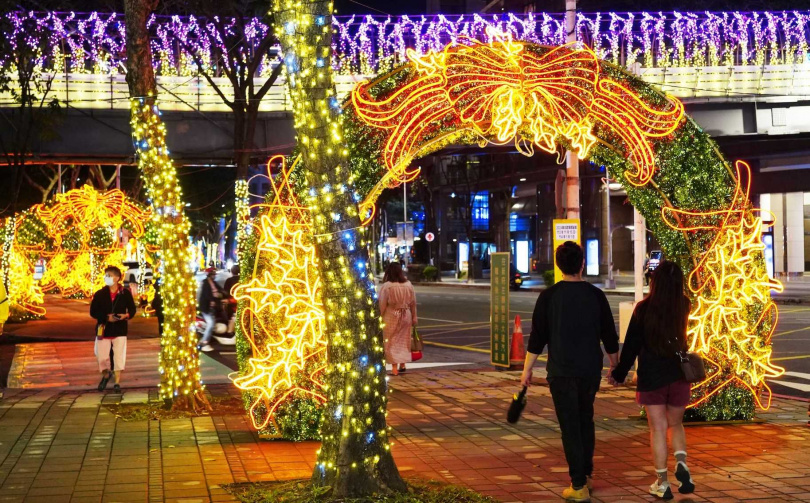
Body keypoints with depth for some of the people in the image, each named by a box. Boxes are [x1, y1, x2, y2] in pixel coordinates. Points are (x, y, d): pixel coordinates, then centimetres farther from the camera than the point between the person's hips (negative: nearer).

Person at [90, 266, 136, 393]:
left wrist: (126, 315, -18)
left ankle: (117, 382, 6)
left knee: (119, 356, -3)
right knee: (102, 357, 4)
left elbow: (132, 309, 5)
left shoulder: (125, 293, -2)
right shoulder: (99, 294, -1)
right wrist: (106, 317, -16)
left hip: (120, 329, -1)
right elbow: (93, 312, -1)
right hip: (104, 329, 1)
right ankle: (106, 374, 34)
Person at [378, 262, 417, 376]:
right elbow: (413, 303, 5)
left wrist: (380, 318, -1)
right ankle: (402, 365, 24)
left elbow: (382, 305, -12)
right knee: (403, 341, 17)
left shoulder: (386, 286, -15)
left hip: (391, 317, -4)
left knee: (392, 342, 3)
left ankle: (394, 368, 0)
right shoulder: (408, 285, -1)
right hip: (405, 316, 4)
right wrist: (414, 317, 14)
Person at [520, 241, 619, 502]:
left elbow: (537, 337, -6)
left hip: (562, 371, -3)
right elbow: (609, 336, 5)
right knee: (586, 421, 20)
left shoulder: (549, 296, -8)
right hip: (590, 370, 3)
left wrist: (527, 369, 3)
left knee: (570, 427, 1)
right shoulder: (595, 295, -1)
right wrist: (616, 366, 18)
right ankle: (587, 475, 27)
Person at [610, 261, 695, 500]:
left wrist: (619, 374, 6)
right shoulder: (683, 306, -4)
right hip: (678, 375, 2)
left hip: (651, 377, -2)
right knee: (676, 424, 20)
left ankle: (662, 483, 8)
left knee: (658, 429, 6)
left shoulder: (644, 308, -12)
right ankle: (681, 462, -5)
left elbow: (631, 345, -6)